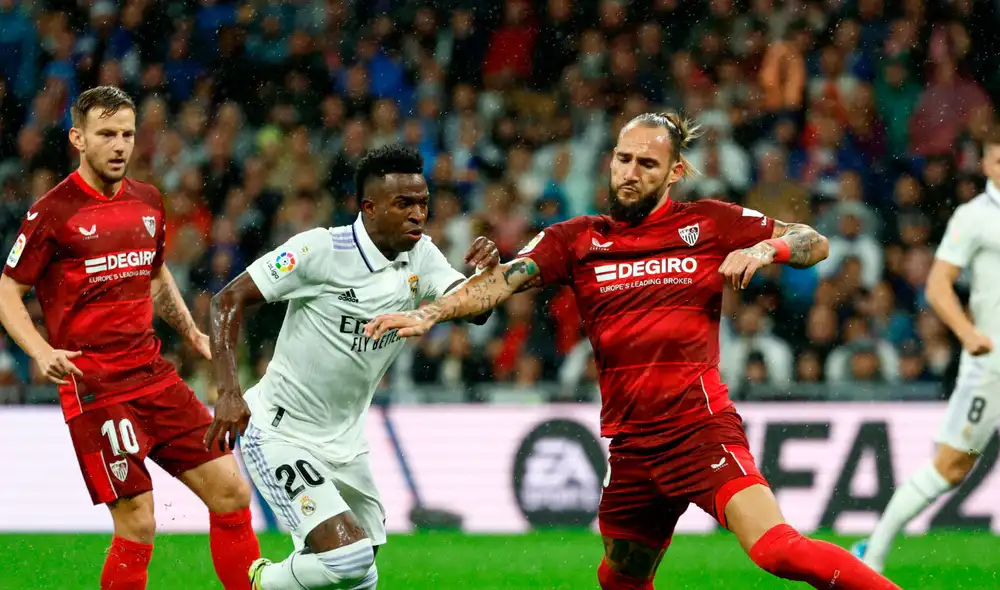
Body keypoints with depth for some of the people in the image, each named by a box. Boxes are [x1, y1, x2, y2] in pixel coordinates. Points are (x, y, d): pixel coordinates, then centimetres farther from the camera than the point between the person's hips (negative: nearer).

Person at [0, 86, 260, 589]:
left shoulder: (147, 201, 11)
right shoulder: (53, 212, -7)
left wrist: (189, 328, 14)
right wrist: (42, 351, -19)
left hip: (155, 375, 6)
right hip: (94, 390, -6)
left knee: (231, 492, 1)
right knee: (137, 525, -11)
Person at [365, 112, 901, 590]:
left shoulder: (708, 224, 3)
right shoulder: (576, 241, 8)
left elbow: (814, 243, 8)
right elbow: (504, 279, -5)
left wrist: (763, 250, -13)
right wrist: (427, 314, -20)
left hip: (699, 427, -4)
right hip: (631, 444, 4)